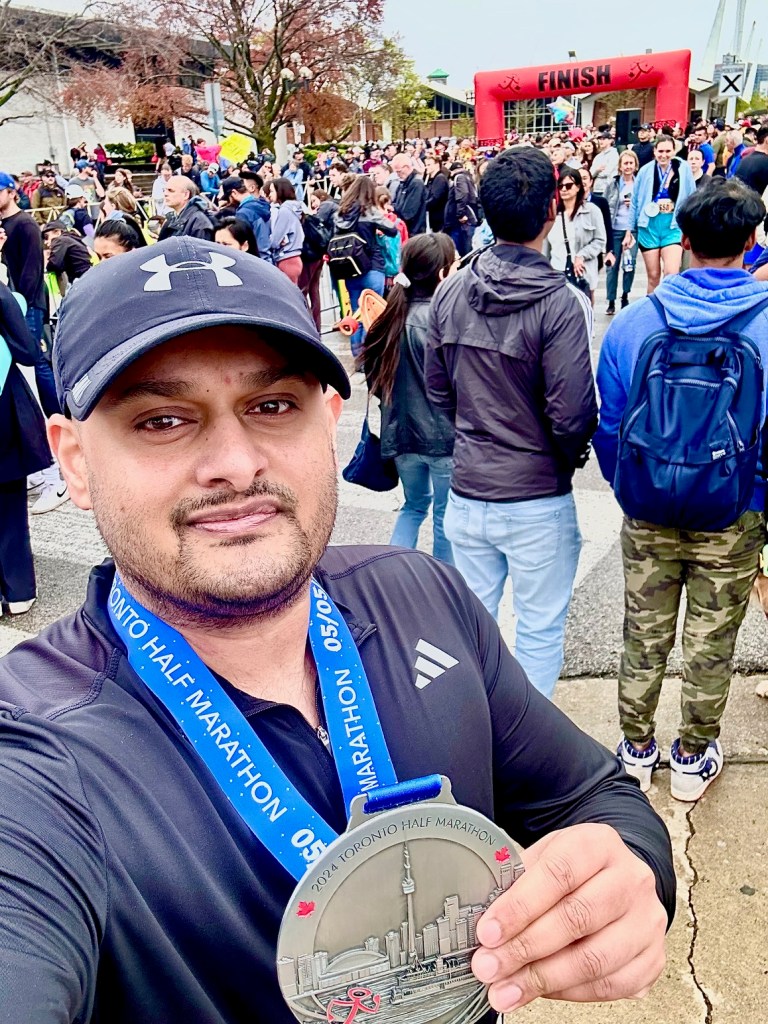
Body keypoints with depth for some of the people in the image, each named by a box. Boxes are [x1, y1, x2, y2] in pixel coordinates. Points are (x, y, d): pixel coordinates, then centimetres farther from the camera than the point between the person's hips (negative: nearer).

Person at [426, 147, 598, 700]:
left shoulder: (450, 292, -2)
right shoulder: (561, 303, -18)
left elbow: (438, 391, 6)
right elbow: (573, 416, -19)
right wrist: (572, 454, 2)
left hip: (467, 493, 5)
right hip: (538, 500, -5)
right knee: (540, 631, 13)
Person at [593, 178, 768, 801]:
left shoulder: (631, 324, -9)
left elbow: (608, 427, -2)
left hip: (649, 517, 1)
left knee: (644, 637, 17)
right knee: (711, 644, 16)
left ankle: (636, 750, 35)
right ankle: (693, 760, 34)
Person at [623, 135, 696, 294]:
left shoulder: (683, 168, 0)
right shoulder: (646, 170, 1)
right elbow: (635, 202, 7)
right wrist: (629, 230, 8)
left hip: (673, 226, -1)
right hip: (649, 226, 1)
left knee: (671, 274, -15)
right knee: (653, 276, 7)